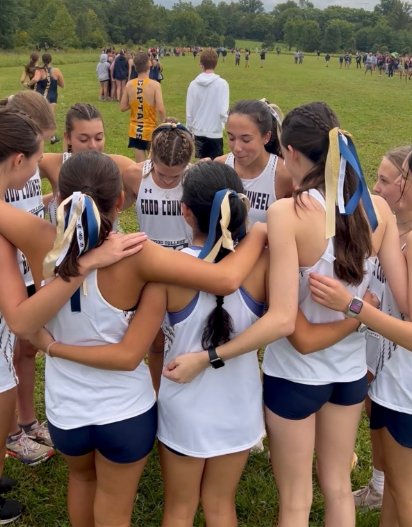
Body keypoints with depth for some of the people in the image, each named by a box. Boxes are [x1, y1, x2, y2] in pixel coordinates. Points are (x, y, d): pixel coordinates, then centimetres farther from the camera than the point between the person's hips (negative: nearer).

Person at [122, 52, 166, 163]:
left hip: (135, 130, 3)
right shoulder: (154, 85, -14)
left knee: (139, 165, 7)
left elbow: (123, 107, 2)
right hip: (150, 130, -3)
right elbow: (160, 109, -19)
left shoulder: (129, 84, -3)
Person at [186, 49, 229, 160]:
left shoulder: (193, 84, -1)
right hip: (215, 133, -3)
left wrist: (189, 131, 14)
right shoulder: (222, 83, -10)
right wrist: (227, 121, 7)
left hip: (198, 133, 3)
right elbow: (223, 111, -15)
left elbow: (189, 112, 1)